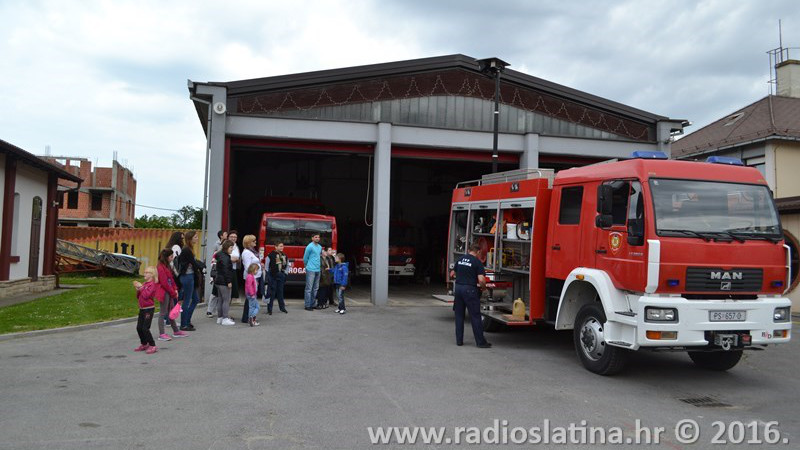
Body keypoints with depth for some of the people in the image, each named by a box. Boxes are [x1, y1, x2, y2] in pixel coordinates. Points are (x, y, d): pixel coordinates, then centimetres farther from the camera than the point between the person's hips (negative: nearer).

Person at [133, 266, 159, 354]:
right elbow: (138, 297, 17)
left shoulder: (152, 284, -12)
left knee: (145, 328, -10)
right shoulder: (144, 284, 12)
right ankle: (144, 344, 26)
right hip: (142, 309, 9)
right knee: (139, 328, 12)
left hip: (149, 309, -9)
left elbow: (146, 295, -23)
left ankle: (153, 346, -3)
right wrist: (138, 289, 0)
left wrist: (141, 287, -15)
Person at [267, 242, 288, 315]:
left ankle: (282, 307, 18)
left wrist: (285, 272, 9)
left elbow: (287, 265, 20)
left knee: (280, 291, 11)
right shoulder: (271, 255, -8)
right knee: (272, 292, -1)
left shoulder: (284, 255, 9)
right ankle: (269, 309, 5)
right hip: (273, 276, -5)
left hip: (281, 276, 5)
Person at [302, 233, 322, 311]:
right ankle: (307, 305, -4)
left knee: (315, 289, 10)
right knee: (309, 288, -6)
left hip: (318, 270, 7)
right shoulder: (310, 246, -8)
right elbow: (305, 258, -1)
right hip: (311, 270, -7)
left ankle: (312, 304, 17)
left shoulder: (320, 247, 14)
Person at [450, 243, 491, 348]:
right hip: (469, 289, -6)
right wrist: (484, 287, 3)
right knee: (475, 316, 1)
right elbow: (481, 280, -16)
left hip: (458, 287, 6)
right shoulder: (477, 262, -7)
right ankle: (480, 342, 5)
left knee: (459, 315, 13)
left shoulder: (460, 259, 11)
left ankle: (459, 340, 16)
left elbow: (452, 274, 21)